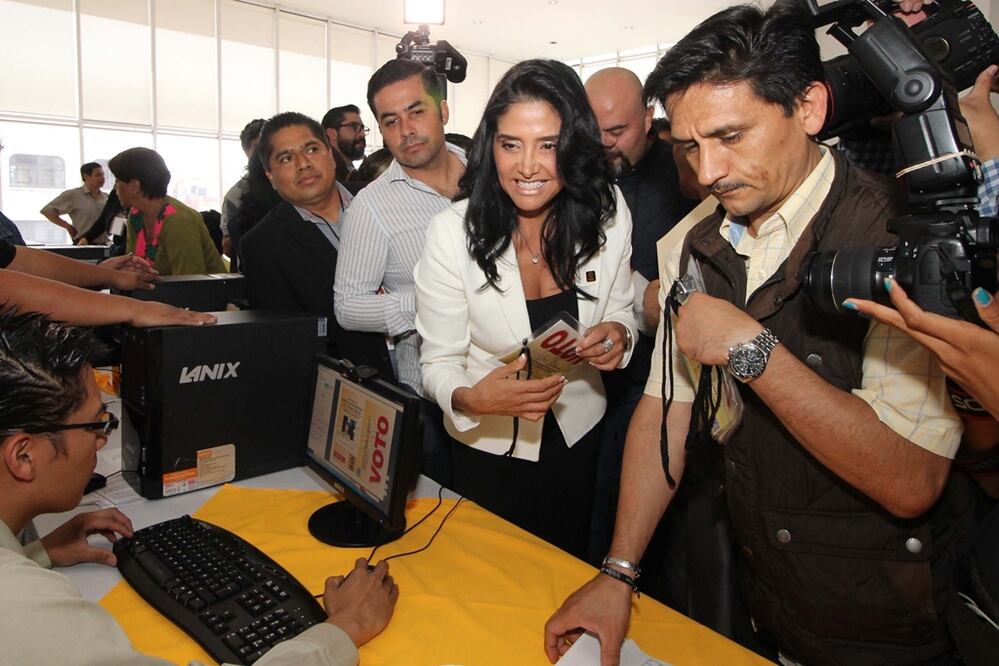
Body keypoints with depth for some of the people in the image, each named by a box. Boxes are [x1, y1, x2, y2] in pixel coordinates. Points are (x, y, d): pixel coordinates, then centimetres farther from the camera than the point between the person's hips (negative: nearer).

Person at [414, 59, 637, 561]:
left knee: (572, 564, 27)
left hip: (580, 434, 3)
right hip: (488, 448, -2)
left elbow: (621, 310, 1)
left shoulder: (607, 212, -14)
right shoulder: (452, 232, -23)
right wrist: (471, 399, -37)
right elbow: (438, 364, -17)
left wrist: (618, 334, -22)